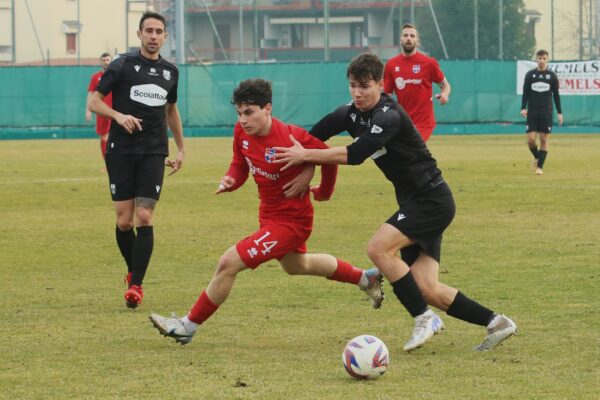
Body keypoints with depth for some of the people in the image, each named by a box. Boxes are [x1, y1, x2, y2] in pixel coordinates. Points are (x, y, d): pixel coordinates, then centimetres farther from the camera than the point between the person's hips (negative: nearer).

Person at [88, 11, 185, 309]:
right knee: (124, 220, -2)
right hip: (121, 151, -2)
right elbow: (94, 102, -2)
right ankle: (132, 270, 22)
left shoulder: (170, 72, 11)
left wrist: (181, 149, 25)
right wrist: (118, 116, -20)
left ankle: (136, 284, -5)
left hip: (154, 153, 2)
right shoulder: (122, 65, -2)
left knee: (144, 218, -9)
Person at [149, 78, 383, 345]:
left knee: (229, 263, -16)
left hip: (290, 221, -9)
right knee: (297, 265, 34)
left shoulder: (291, 138, -30)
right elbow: (240, 165, 5)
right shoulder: (242, 132, -11)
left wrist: (324, 192, 2)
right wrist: (230, 181, -18)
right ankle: (366, 278, 53)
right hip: (269, 214, 9)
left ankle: (188, 327, -3)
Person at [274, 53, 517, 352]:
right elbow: (314, 136, 13)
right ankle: (495, 323, 9)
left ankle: (424, 319, -13)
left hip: (432, 201, -9)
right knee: (427, 290, -2)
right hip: (413, 203, 9)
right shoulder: (350, 114, 5)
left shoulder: (389, 117, -21)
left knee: (379, 248, -24)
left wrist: (305, 155, -23)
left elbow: (355, 154, -30)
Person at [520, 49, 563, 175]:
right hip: (532, 113, 0)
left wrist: (559, 112, 5)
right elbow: (525, 93, 4)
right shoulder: (530, 74, 3)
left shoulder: (552, 75, 4)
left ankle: (540, 166, 5)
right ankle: (536, 157, 22)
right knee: (530, 139, -6)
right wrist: (523, 108, -9)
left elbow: (556, 95, 8)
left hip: (546, 113, 0)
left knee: (544, 139, -3)